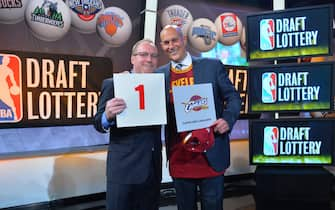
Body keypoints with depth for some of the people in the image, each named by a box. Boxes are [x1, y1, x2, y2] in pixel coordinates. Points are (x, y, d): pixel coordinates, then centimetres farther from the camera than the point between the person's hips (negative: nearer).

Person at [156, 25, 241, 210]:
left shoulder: (212, 66, 1)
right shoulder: (159, 75, 6)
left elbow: (233, 97, 4)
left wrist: (228, 119, -14)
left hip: (211, 154, -2)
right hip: (179, 157, 2)